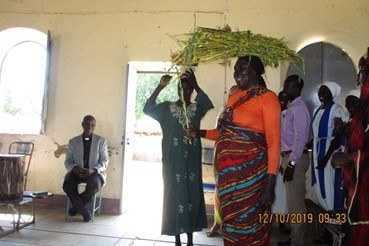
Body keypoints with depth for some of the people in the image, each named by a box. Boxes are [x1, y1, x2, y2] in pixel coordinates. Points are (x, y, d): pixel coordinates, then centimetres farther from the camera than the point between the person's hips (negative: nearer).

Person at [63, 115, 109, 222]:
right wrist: (75, 169, -17)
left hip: (94, 172, -2)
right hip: (77, 172, 2)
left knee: (94, 184, -35)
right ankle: (84, 211, -12)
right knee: (67, 184, -30)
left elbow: (104, 161, 0)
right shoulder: (73, 141, 11)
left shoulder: (101, 141, 6)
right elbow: (68, 161, 7)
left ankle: (76, 205, -5)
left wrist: (93, 170, -20)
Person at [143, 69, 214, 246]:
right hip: (173, 161, -1)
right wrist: (160, 87, -20)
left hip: (192, 161, 1)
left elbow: (209, 105, -16)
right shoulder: (167, 108, 3)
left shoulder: (197, 108, 5)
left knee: (192, 194, 5)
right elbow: (148, 109, -12)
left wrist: (196, 85, -24)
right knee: (174, 195, 3)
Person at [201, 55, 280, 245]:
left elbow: (273, 140, -12)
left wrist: (270, 182, -17)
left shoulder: (267, 97, -6)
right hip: (228, 172, 6)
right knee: (230, 221, 16)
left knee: (249, 224, 5)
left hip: (251, 172, -6)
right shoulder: (233, 97, 15)